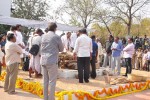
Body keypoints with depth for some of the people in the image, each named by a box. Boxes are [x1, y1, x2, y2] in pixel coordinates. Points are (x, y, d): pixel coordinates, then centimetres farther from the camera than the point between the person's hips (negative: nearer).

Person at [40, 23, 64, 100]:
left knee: (45, 81, 12)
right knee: (52, 81, 0)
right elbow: (61, 49, 4)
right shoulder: (56, 37, -6)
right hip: (52, 61, -6)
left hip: (43, 60, 6)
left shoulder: (43, 36, 9)